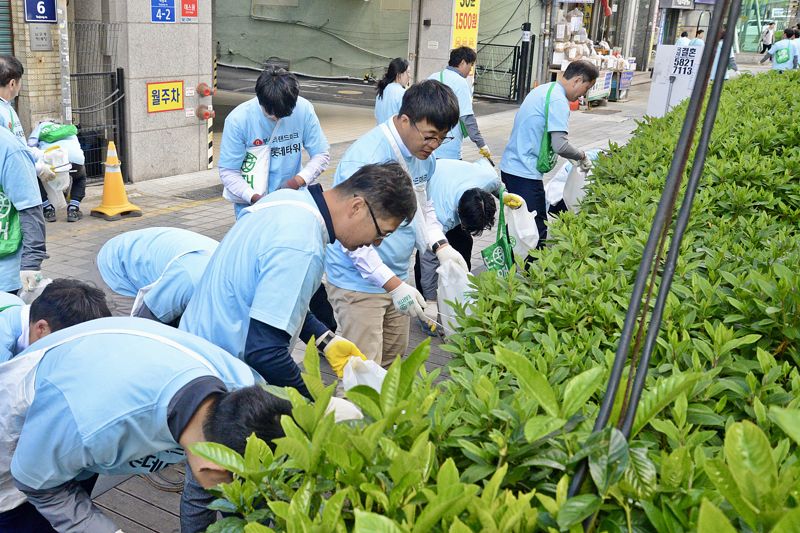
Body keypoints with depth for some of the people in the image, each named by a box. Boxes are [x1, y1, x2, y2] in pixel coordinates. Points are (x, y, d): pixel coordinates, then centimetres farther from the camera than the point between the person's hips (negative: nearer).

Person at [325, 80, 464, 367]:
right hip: (358, 282, -8)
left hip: (397, 279, 8)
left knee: (393, 364, 19)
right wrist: (393, 285, -29)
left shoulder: (424, 155, 2)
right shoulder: (365, 159, -25)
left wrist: (440, 246, -3)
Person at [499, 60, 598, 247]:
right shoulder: (558, 101, -16)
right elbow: (560, 146, -25)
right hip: (525, 173, -10)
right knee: (536, 230, -5)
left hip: (510, 166, 10)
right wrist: (582, 156, -5)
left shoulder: (543, 90, 15)